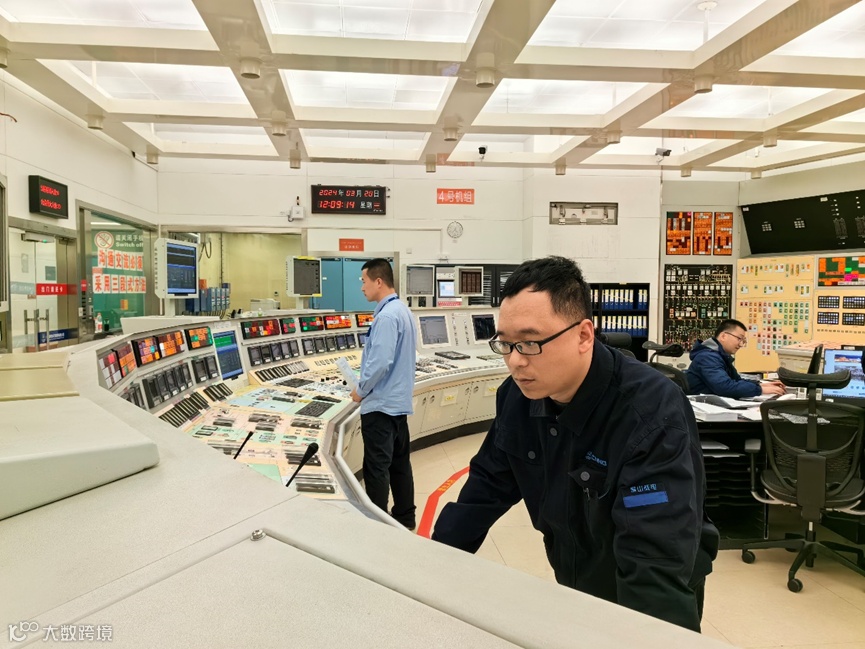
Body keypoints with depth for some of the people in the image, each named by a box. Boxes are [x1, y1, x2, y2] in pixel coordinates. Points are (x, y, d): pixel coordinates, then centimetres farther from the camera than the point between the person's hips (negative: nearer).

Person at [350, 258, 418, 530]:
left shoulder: (386, 316, -19)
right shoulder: (403, 311, 11)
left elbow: (379, 362, -24)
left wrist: (360, 390, -11)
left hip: (380, 403, -10)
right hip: (399, 400, 10)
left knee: (377, 467, 0)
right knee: (399, 462, 16)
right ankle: (404, 517, 26)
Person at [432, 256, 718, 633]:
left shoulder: (653, 414, -33)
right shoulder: (517, 396, -14)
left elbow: (657, 564, -38)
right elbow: (486, 487, -4)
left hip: (649, 604, -5)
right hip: (572, 587, 5)